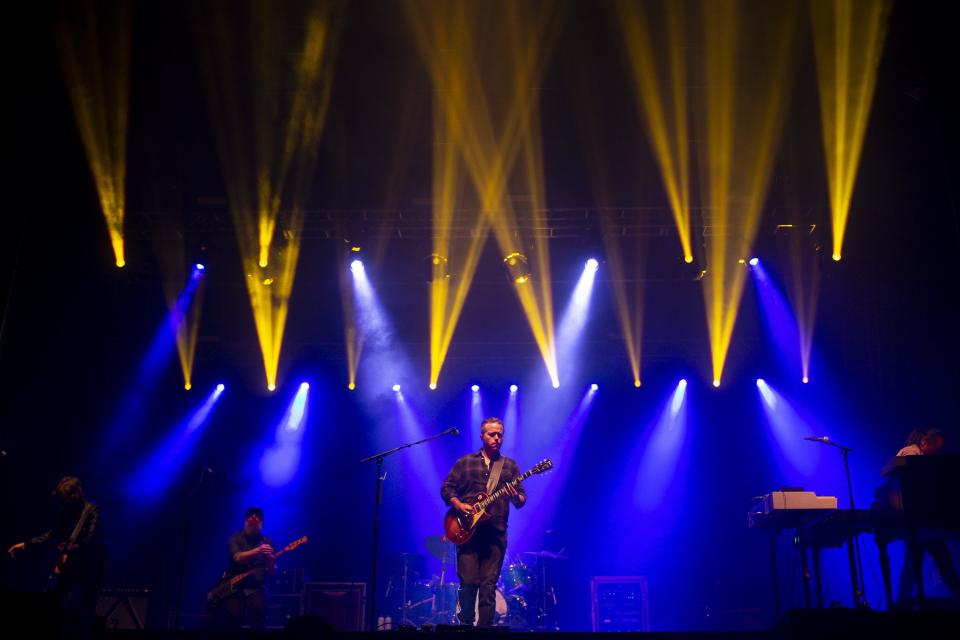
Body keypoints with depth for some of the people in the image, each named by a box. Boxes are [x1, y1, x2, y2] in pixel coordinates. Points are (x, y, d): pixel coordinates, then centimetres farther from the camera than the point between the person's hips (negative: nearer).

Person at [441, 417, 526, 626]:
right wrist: (459, 504, -10)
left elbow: (522, 500, 9)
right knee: (468, 583, -4)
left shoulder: (510, 466, 13)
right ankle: (465, 626, 7)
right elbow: (446, 489, 8)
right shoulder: (464, 462, 11)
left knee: (489, 585, 1)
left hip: (496, 533, 1)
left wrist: (515, 497, -15)